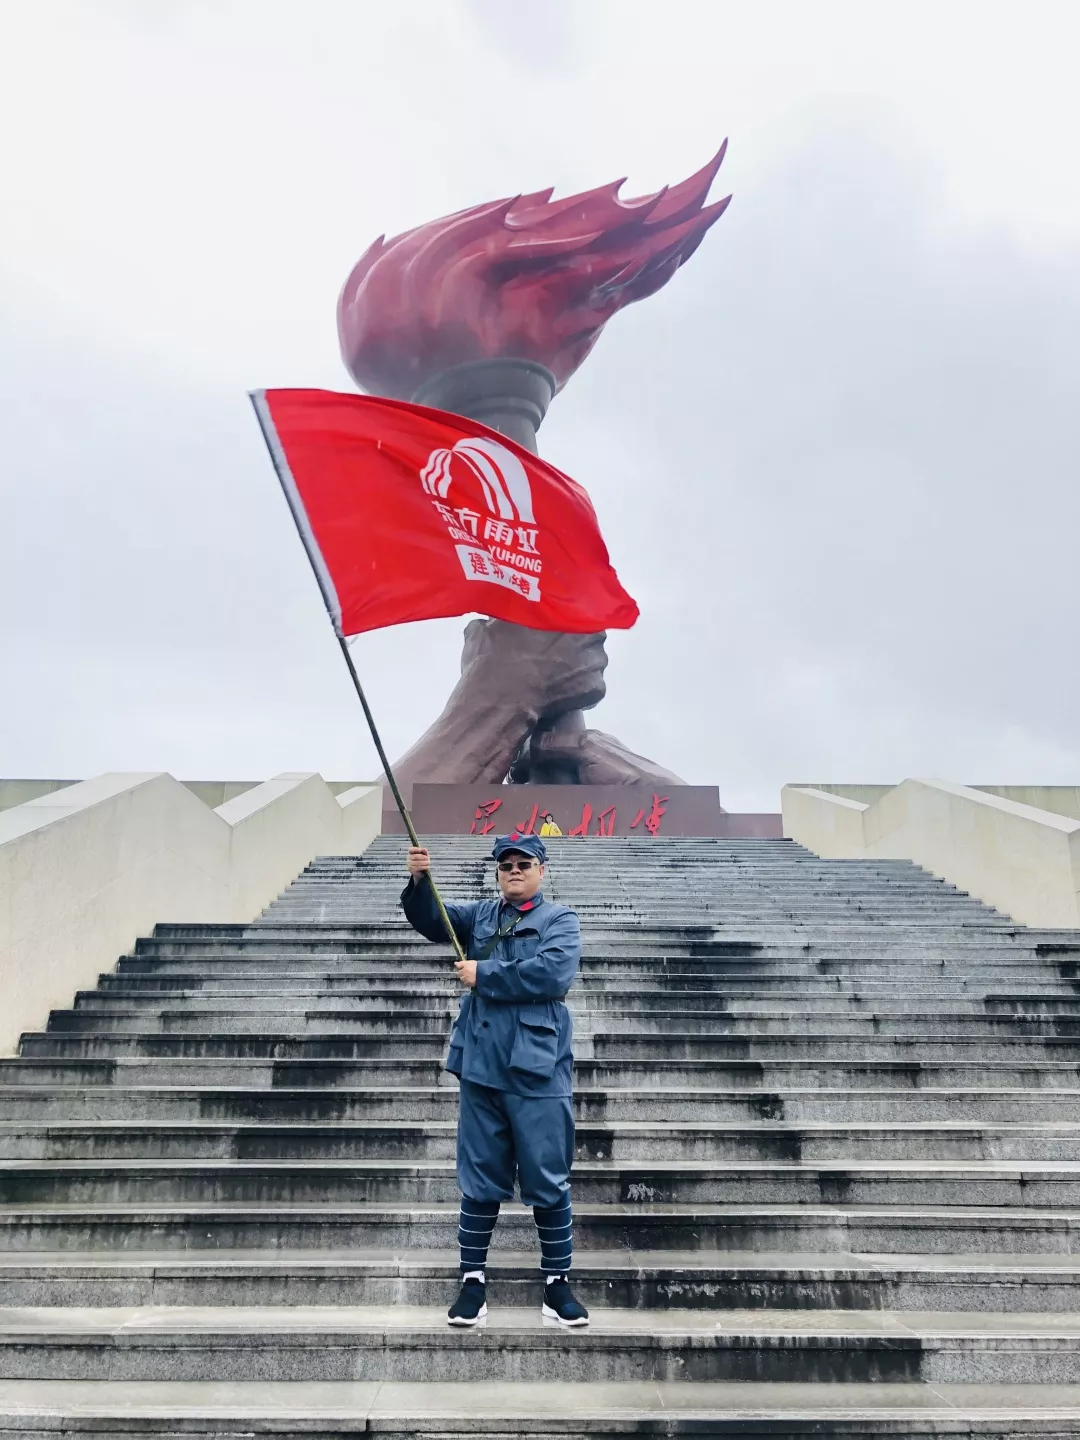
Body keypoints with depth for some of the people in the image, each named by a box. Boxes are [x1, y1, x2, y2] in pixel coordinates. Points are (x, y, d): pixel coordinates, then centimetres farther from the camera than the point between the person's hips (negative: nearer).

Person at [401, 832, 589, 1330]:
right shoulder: (479, 915, 14)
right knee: (480, 1180, 10)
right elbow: (430, 919, 2)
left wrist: (484, 975, -11)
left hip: (538, 1072, -3)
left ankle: (557, 1283, 17)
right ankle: (472, 1279, 21)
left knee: (548, 1182, 4)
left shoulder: (559, 920, 1)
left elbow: (553, 972, -16)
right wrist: (419, 880, -18)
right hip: (481, 1067, 3)